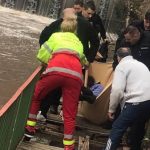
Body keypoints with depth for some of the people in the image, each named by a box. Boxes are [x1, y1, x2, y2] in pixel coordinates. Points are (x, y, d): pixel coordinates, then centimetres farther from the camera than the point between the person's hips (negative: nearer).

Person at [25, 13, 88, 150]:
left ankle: (30, 128, 25)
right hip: (75, 74, 2)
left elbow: (42, 56, 25)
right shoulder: (78, 42, 36)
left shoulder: (56, 36, 27)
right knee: (70, 114, 8)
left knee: (36, 97, 23)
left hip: (56, 70, -2)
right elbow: (83, 60, 42)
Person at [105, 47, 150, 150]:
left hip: (137, 102, -8)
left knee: (117, 128, -3)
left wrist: (112, 109, 2)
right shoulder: (141, 64, 27)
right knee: (140, 126, 28)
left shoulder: (122, 66, 4)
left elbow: (117, 90, -8)